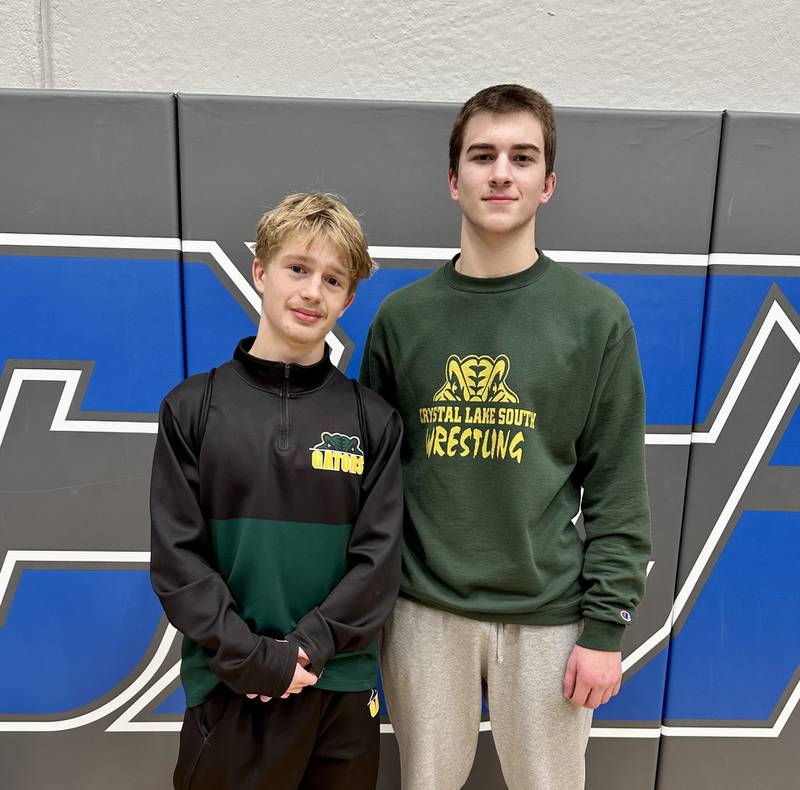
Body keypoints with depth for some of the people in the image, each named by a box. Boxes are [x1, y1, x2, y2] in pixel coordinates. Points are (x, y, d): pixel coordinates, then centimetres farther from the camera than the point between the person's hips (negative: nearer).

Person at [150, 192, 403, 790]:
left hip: (341, 691, 1)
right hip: (228, 690, 0)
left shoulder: (374, 420, -2)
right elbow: (177, 556, -6)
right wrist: (250, 658, -13)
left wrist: (307, 646, -14)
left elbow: (379, 559, -5)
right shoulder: (193, 407, -4)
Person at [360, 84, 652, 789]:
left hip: (548, 614, -1)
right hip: (423, 611, 1)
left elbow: (617, 488, -3)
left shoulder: (595, 315, -4)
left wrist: (606, 625, -5)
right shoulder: (402, 316, 0)